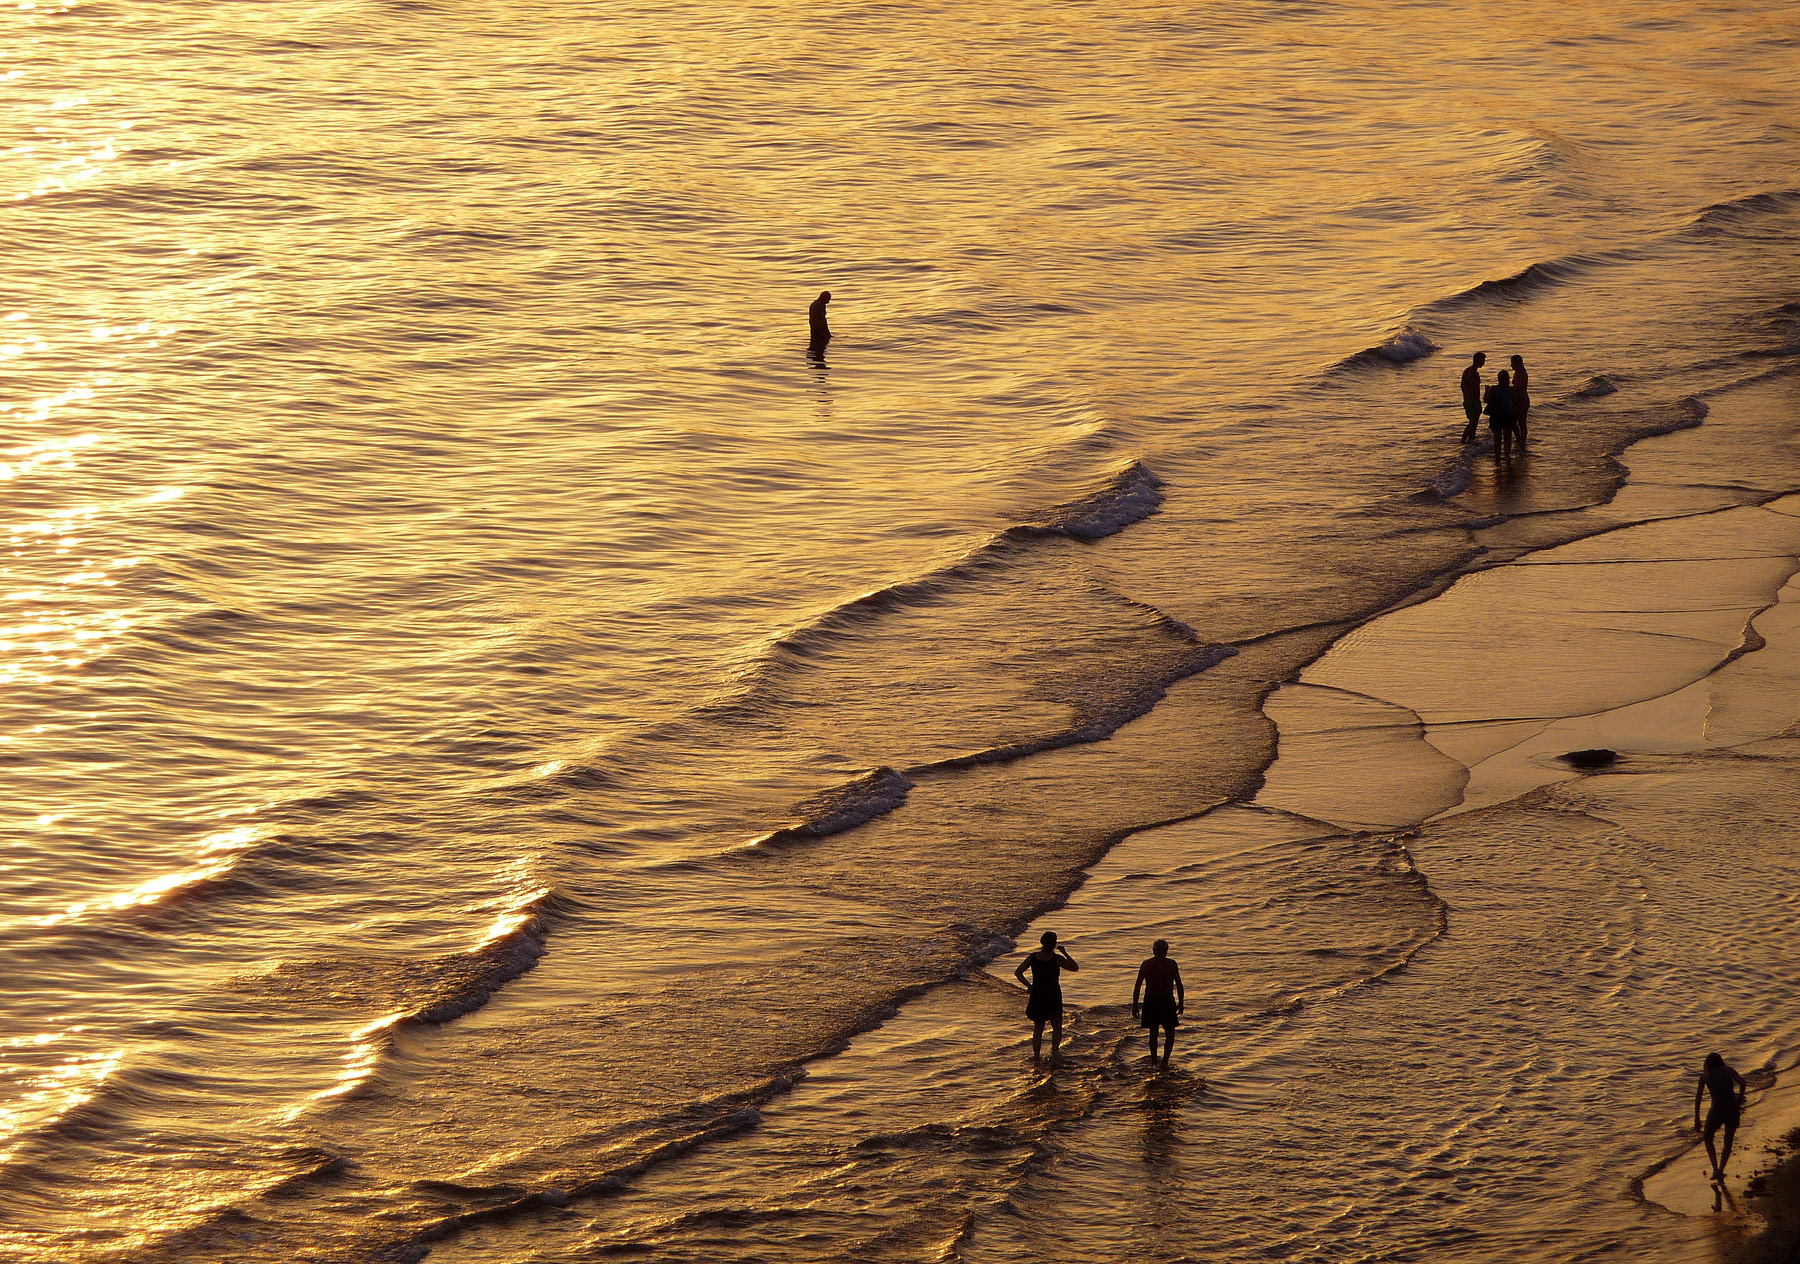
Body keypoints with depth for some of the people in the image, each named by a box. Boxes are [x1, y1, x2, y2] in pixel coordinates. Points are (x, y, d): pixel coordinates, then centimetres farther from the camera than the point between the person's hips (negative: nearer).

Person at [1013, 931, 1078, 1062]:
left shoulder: (1033, 957, -3)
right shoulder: (1057, 959, -14)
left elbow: (1017, 973, -3)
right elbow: (1075, 967, -5)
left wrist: (1028, 986, 5)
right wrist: (1065, 953, 1)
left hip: (1037, 996, 3)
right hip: (1053, 996, -3)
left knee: (1038, 1027, 13)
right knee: (1057, 1027, 14)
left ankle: (1036, 1055, 7)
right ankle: (1054, 1052, 3)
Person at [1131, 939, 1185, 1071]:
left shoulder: (1145, 964, 2)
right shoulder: (1171, 964, -6)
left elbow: (1137, 986, 0)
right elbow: (1179, 986, -7)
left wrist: (1134, 1006, 4)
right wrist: (1181, 1003, 3)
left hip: (1150, 1001, 3)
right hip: (1166, 1001, -3)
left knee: (1153, 1032, 19)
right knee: (1170, 1033, 6)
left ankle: (1153, 1061, 25)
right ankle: (1165, 1061, -10)